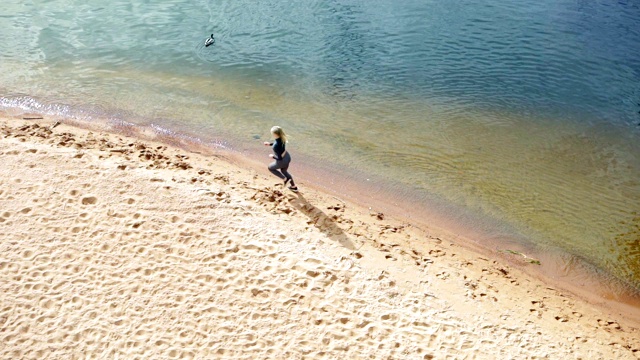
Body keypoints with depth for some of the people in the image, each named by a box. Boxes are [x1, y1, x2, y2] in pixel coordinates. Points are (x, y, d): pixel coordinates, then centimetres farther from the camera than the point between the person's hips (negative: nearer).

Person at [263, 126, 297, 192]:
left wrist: (273, 156, -11)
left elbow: (279, 158, -30)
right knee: (284, 171, 34)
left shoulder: (276, 146, -37)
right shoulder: (282, 138, -12)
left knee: (270, 167, 24)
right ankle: (294, 187, 48)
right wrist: (270, 144, 10)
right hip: (287, 157, 7)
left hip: (282, 161, -7)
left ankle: (285, 179, 28)